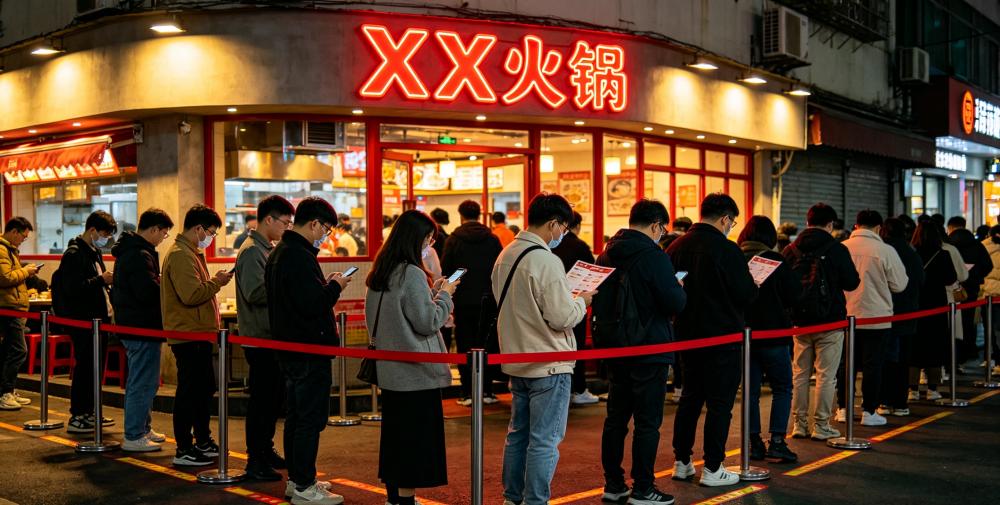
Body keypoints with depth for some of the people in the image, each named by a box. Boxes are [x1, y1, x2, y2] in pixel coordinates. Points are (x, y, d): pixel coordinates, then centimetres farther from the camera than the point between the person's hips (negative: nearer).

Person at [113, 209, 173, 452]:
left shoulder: (128, 250, 14)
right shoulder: (140, 255, -19)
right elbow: (149, 292, -26)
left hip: (130, 324, 11)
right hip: (143, 327, -11)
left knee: (139, 382, 19)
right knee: (143, 383, -4)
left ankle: (142, 429, 30)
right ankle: (134, 437, 1)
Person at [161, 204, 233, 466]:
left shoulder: (190, 253, 18)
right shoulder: (180, 255, -17)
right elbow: (191, 295, -26)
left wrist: (214, 281, 10)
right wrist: (216, 282, -14)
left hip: (198, 333, 11)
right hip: (188, 334, -11)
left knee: (205, 387, 18)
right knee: (189, 391, -5)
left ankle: (203, 442, 29)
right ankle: (184, 450, 2)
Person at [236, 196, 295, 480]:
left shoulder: (269, 250, 15)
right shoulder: (252, 251, -15)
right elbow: (254, 293, -25)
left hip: (273, 336, 10)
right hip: (259, 338, -10)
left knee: (274, 396, 16)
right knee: (261, 399, -3)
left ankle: (265, 449, 28)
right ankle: (255, 461, 5)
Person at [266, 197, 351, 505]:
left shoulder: (278, 253, 12)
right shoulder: (300, 257, -21)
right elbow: (313, 304, -26)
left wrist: (325, 285, 10)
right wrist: (335, 286, -11)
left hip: (288, 347, 11)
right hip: (309, 349, -11)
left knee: (296, 415, 17)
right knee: (310, 418, -3)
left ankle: (295, 479, 27)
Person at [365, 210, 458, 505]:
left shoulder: (380, 273, 8)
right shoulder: (412, 274, -18)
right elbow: (429, 322, -17)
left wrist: (431, 292, 12)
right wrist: (444, 294, -4)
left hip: (390, 369, 9)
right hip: (416, 371, -9)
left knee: (394, 432, 16)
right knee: (416, 436, 0)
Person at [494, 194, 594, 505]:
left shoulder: (505, 256, 6)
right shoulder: (546, 261, -20)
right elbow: (561, 317, -21)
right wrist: (581, 302, -1)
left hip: (516, 362, 9)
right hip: (549, 365, -9)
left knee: (518, 433, 19)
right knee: (544, 441, 1)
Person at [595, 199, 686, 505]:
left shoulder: (607, 255, 7)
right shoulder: (653, 256, -16)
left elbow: (598, 301, 16)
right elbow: (675, 302, -18)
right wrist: (679, 289, 1)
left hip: (615, 350, 7)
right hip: (649, 351, -7)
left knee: (616, 418, 13)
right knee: (648, 422, 1)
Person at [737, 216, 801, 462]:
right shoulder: (775, 261, -11)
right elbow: (795, 295, -5)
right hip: (773, 334, -3)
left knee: (750, 390, 10)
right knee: (782, 387, 8)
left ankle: (755, 443, 11)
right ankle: (777, 441, -1)